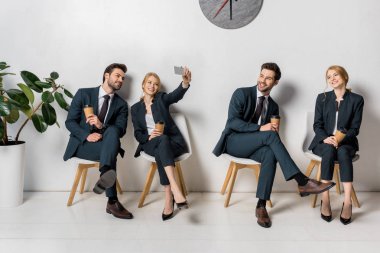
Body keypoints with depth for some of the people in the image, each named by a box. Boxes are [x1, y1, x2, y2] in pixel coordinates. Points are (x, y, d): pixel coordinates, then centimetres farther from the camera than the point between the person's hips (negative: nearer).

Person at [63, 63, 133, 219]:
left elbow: (120, 130, -5)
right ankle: (112, 201, -36)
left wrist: (102, 126, -25)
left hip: (104, 144, 3)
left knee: (112, 131, -33)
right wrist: (86, 135, -21)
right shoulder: (84, 94, 2)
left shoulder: (121, 105, 8)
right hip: (81, 144, -2)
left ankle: (105, 174, -52)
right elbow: (70, 121, -2)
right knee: (109, 149, -34)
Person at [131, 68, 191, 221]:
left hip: (172, 141, 0)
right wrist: (149, 136, -15)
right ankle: (175, 190, -51)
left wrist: (185, 83, -37)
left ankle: (168, 198, -44)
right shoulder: (136, 108, 16)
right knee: (162, 139, -36)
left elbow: (176, 95, -14)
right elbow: (138, 134, 9)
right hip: (150, 144, 0)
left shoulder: (161, 99, 11)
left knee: (160, 152, -37)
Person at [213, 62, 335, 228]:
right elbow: (232, 122, -15)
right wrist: (260, 128, -25)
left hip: (254, 145, 5)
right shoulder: (242, 94, -4)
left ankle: (261, 206, -31)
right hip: (233, 141, -4)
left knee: (270, 154, -33)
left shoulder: (273, 106, 12)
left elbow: (272, 131, 16)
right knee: (269, 135, -31)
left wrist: (274, 129, -10)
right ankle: (303, 182, -34)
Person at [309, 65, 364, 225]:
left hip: (346, 142, 0)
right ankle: (325, 200, -36)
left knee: (343, 152, -36)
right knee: (329, 151, -35)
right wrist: (325, 138, -19)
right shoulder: (322, 98, 6)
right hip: (323, 142, 1)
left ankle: (347, 201, -40)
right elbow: (317, 125, 2)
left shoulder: (356, 100, 2)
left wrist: (340, 139, -21)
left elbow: (355, 128, -2)